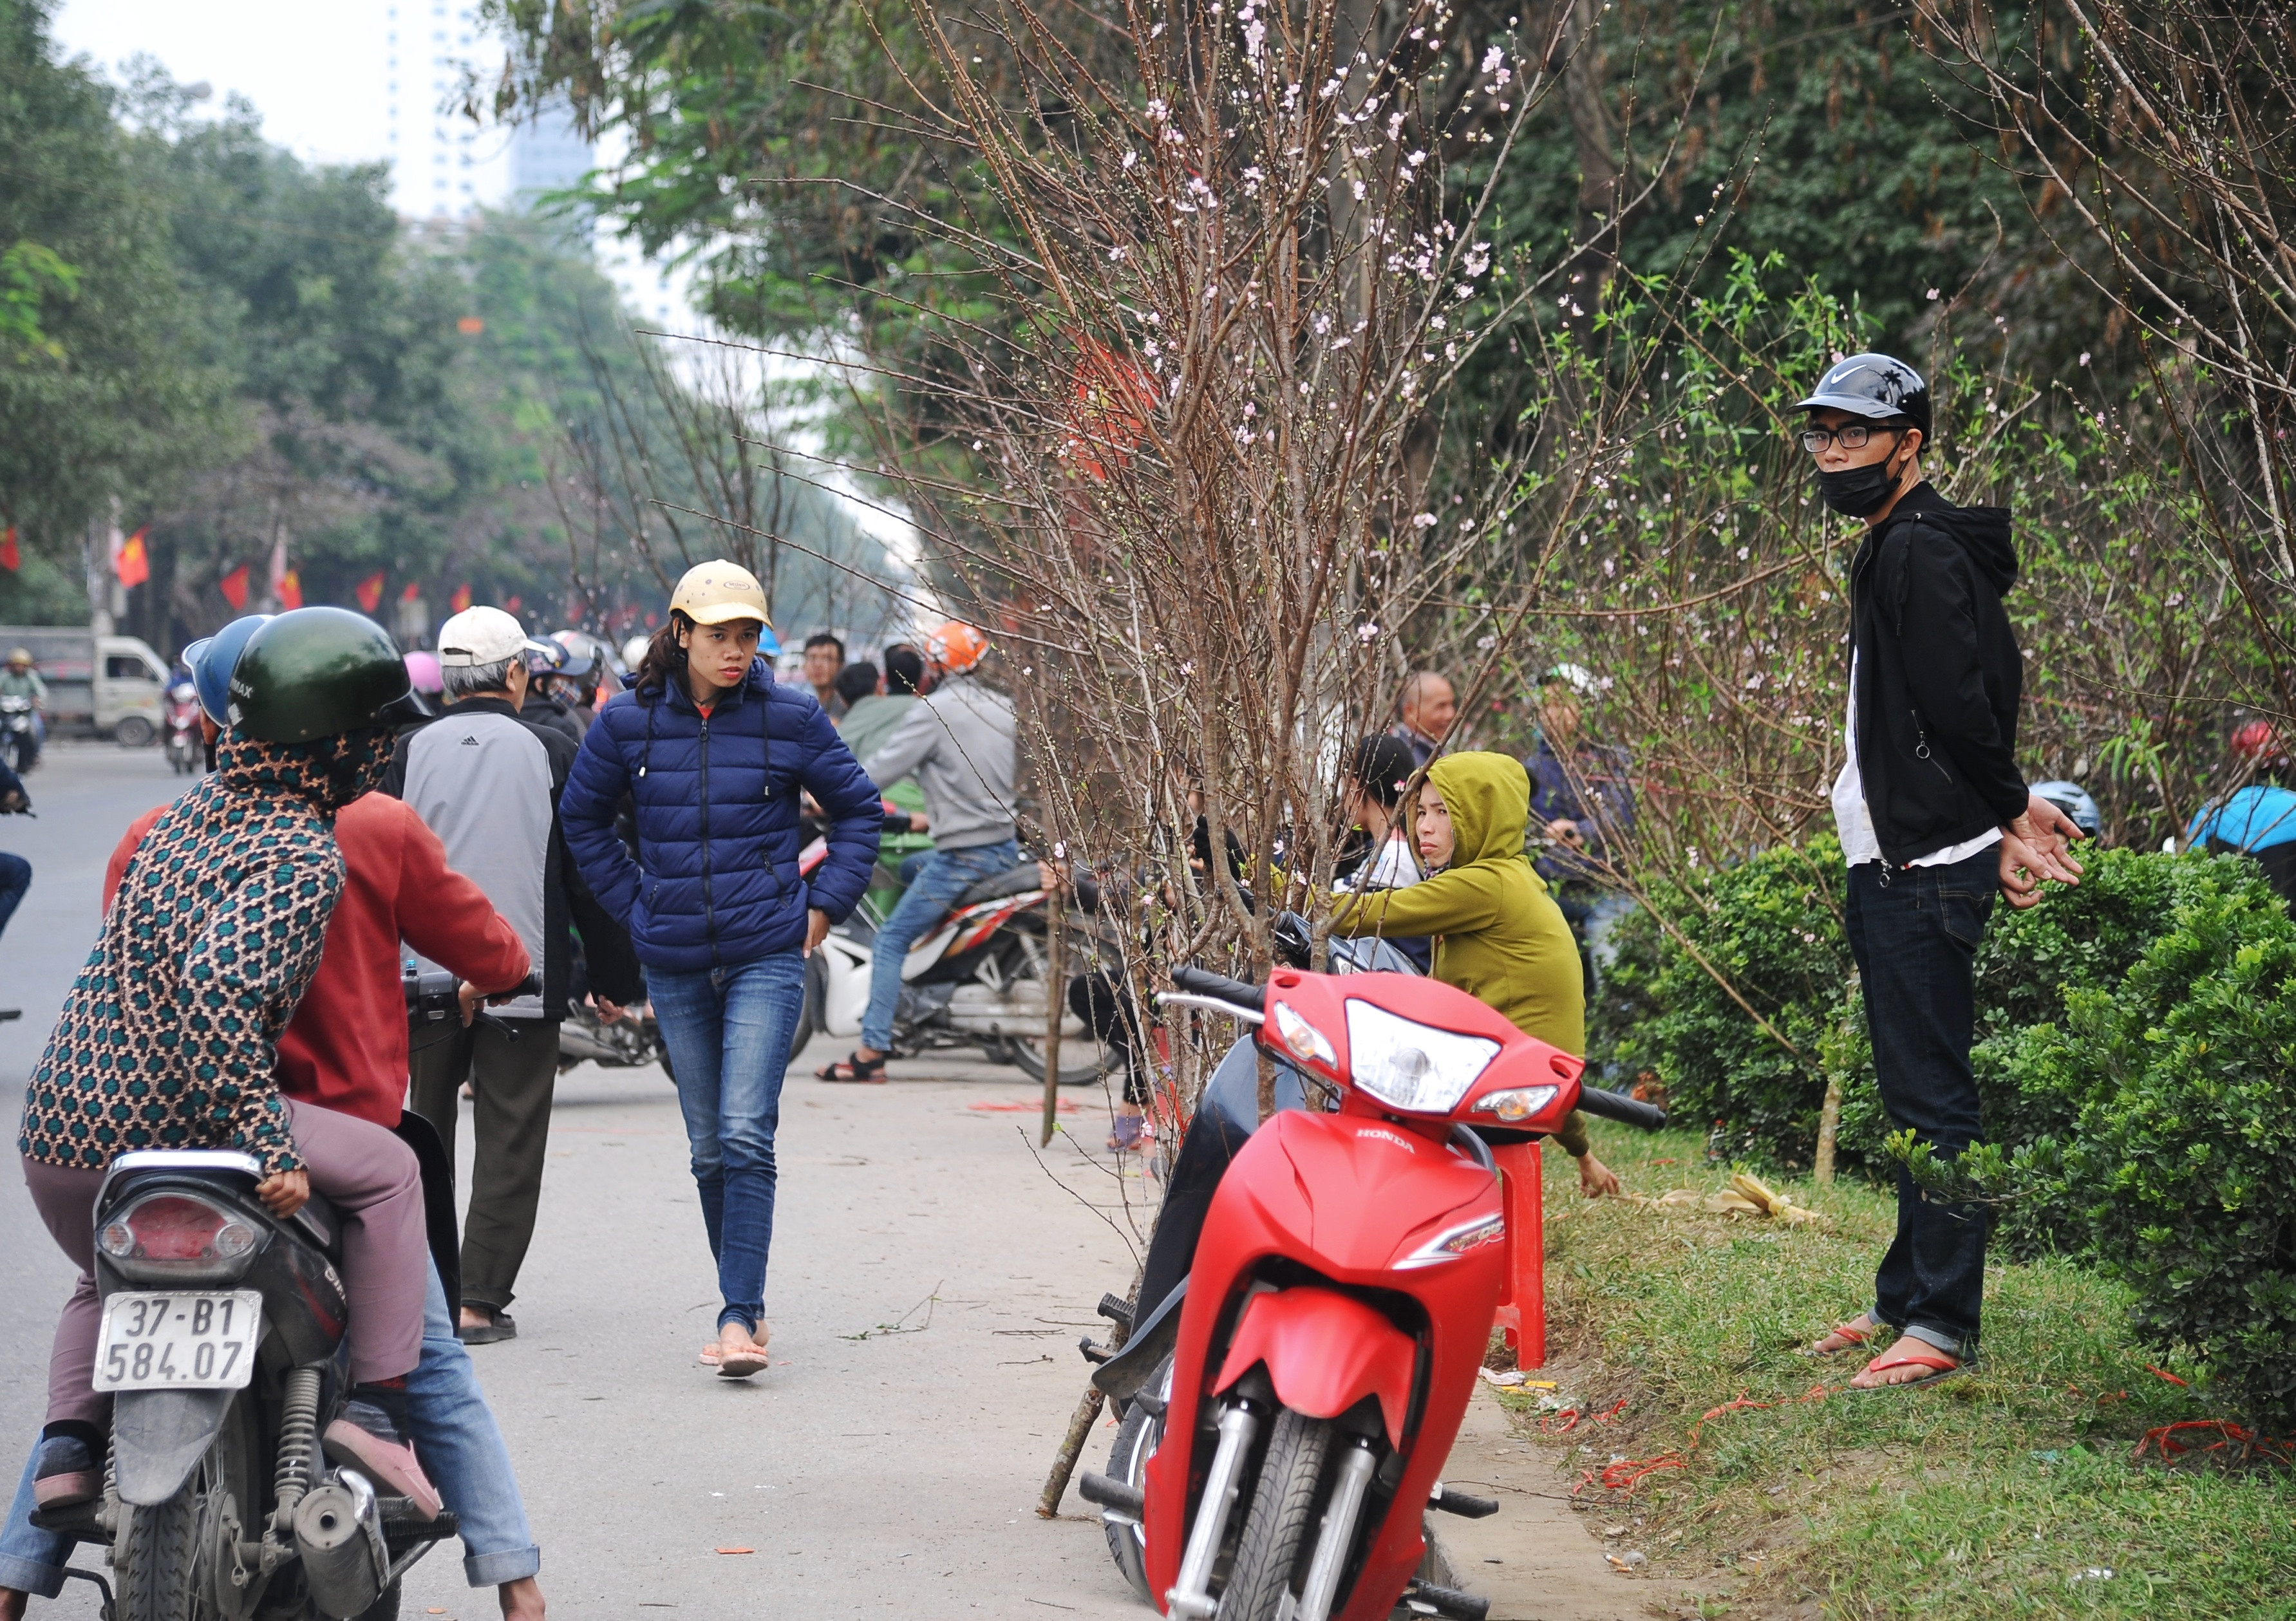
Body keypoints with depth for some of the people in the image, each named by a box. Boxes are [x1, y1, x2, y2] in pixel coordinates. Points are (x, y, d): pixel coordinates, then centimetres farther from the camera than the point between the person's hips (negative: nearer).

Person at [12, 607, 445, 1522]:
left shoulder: (185, 816, 14)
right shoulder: (304, 859, -11)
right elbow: (216, 986, -27)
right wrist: (271, 1144, -26)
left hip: (49, 1136, 8)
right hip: (160, 1126, -8)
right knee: (388, 1171, 8)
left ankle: (69, 1445, 16)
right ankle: (374, 1409, 2)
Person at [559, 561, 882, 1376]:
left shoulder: (791, 717, -3)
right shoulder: (629, 721, 1)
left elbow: (858, 808, 9)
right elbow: (584, 818, 16)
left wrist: (823, 903, 3)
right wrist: (636, 904, 9)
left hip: (767, 955, -3)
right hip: (675, 963, 3)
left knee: (746, 1134, -15)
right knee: (709, 1148, 9)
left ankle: (739, 1317, -15)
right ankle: (743, 1302, 21)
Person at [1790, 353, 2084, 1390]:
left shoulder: (1920, 551, -15)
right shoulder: (1891, 551, 19)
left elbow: (1962, 704, -21)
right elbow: (1974, 702, 23)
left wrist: (2008, 816, -11)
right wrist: (2015, 809, 16)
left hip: (1928, 870, -11)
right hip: (1892, 867, 11)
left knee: (1933, 1095, -9)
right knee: (1911, 1096, 15)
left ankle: (1942, 1325, -8)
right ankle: (1905, 1297, 23)